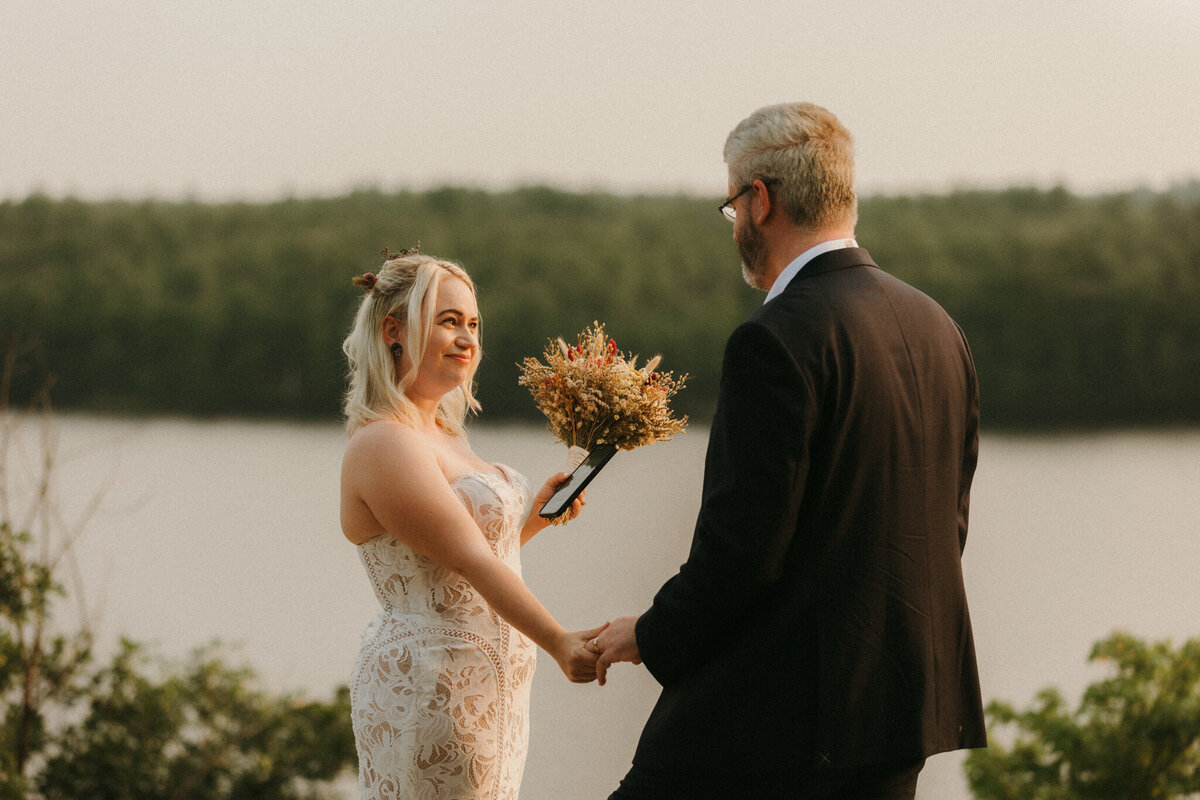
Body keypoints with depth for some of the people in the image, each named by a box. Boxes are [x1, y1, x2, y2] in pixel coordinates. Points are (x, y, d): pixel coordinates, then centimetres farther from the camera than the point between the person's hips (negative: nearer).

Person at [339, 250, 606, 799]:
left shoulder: (440, 436, 15)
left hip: (483, 692, 10)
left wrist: (537, 512, 11)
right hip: (430, 688, -10)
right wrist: (559, 643, -27)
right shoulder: (384, 445, -17)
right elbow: (470, 562, -23)